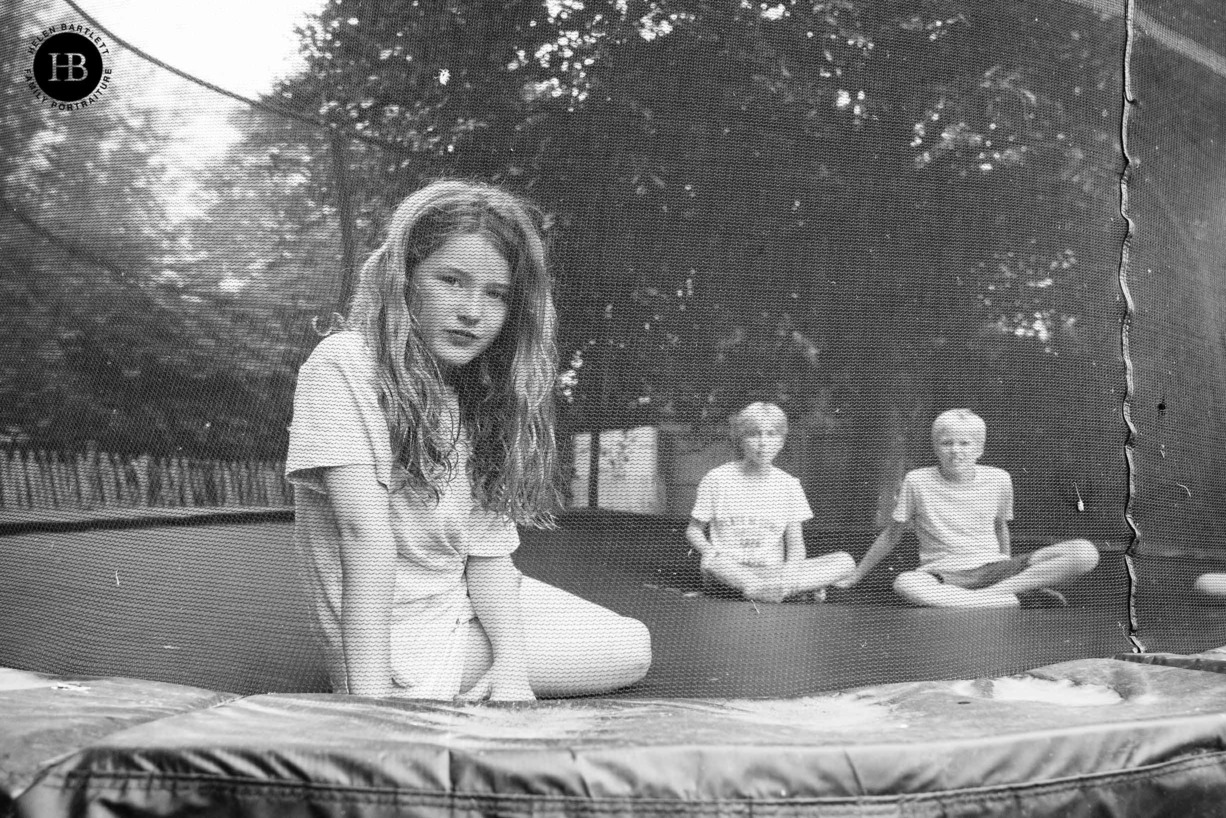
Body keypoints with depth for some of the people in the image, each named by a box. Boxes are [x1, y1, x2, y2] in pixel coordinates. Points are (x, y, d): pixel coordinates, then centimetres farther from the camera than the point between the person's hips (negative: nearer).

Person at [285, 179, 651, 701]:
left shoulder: (480, 393, 4)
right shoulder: (344, 365, -19)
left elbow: (489, 551, -1)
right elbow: (365, 534, -27)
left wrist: (511, 662, -17)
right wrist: (371, 698, -31)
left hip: (473, 610, 8)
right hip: (401, 640, -7)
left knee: (634, 650, 13)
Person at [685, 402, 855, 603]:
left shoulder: (788, 484, 8)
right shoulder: (717, 479, 1)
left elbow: (796, 543, 7)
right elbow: (694, 530, 7)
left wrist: (790, 568, -17)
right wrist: (710, 552, -16)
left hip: (773, 571, 3)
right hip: (729, 572, -3)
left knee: (844, 561, -19)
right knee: (712, 563, -42)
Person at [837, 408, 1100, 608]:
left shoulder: (999, 479, 4)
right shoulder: (917, 481, -3)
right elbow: (891, 535, 7)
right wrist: (854, 577, 9)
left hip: (993, 568, 2)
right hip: (944, 576, -2)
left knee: (1086, 552, -19)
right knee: (905, 584, -43)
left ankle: (999, 590, -28)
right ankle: (1023, 599, -34)